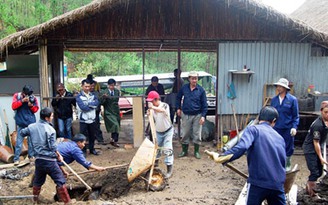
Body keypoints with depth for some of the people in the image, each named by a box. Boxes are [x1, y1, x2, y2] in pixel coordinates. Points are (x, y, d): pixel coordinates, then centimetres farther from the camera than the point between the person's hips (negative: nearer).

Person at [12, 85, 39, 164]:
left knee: (31, 140, 10)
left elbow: (36, 109, 4)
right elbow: (13, 106, -9)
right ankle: (16, 158, 5)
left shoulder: (33, 98, 0)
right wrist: (22, 101, -19)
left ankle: (31, 155, 23)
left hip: (31, 123, 2)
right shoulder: (17, 96, -1)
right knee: (19, 141, -2)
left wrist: (31, 105, -16)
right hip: (21, 123, -2)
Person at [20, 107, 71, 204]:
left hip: (38, 159, 6)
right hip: (49, 160, -6)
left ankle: (35, 199, 38)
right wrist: (59, 155, 2)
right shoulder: (50, 129, -14)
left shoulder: (32, 126, 3)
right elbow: (53, 147, -15)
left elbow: (22, 132, 22)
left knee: (37, 181, 24)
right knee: (60, 181, 2)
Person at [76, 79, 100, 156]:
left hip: (92, 119, 4)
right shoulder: (79, 96, -6)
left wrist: (88, 104, -20)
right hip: (83, 120, -4)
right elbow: (82, 107, -20)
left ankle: (92, 149, 31)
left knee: (93, 136, 14)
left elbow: (96, 103, -10)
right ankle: (83, 150, 18)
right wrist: (92, 106, -10)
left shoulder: (93, 95, 8)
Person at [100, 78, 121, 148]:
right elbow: (101, 102, -14)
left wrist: (108, 97, -24)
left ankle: (115, 141, 24)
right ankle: (113, 140, -4)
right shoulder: (105, 92, -9)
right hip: (108, 113, -5)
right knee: (115, 125, -20)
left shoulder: (117, 91, 4)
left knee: (117, 127, 9)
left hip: (116, 111, 5)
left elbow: (116, 98, -13)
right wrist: (103, 97, -33)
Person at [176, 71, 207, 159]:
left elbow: (204, 104, -4)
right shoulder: (184, 88, -1)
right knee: (185, 134, 9)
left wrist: (203, 116, -11)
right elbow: (178, 98, 16)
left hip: (197, 115, -1)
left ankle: (196, 151, 21)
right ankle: (184, 151, 24)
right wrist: (178, 108, 10)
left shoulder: (201, 90, -6)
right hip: (186, 115, 1)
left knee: (197, 134, 5)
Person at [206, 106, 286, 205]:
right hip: (278, 184, 4)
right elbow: (283, 161, 19)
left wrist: (220, 158, -24)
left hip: (258, 183, -4)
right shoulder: (280, 137, 15)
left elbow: (241, 147, -20)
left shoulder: (253, 129, -1)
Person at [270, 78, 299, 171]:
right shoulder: (274, 99, 5)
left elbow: (296, 115, -3)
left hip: (287, 129, -3)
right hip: (276, 128, 3)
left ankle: (287, 165, 29)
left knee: (288, 147, 9)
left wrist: (294, 127, -12)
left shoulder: (292, 99, -5)